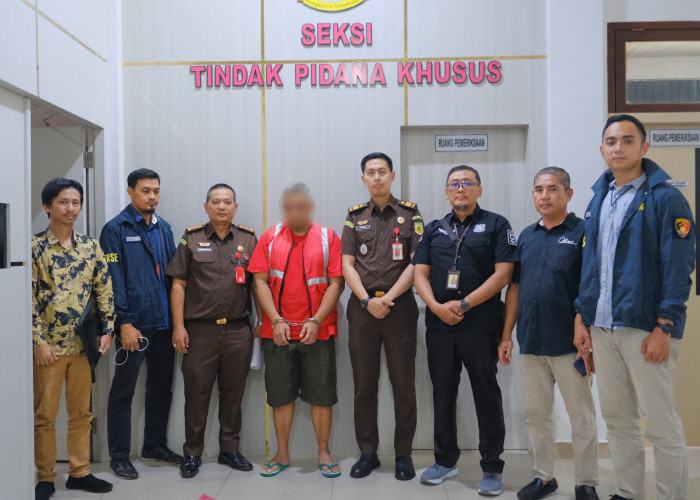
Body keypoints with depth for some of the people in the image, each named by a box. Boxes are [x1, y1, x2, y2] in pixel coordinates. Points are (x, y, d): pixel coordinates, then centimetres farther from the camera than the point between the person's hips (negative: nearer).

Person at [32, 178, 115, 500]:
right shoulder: (35, 247, -6)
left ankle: (79, 472, 25)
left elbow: (105, 290, 8)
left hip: (84, 344, 4)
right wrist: (39, 342, -12)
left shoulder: (91, 246, 5)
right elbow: (29, 298, -9)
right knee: (44, 415, 8)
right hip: (48, 346, -3)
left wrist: (107, 331, 2)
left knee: (81, 412, 12)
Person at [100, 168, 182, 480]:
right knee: (123, 391, 5)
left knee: (162, 387, 15)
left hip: (164, 323, 6)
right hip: (135, 325, -6)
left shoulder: (164, 228, 13)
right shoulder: (116, 229, -5)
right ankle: (119, 456, 17)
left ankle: (154, 445, 31)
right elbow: (113, 279, -10)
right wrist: (124, 323, -16)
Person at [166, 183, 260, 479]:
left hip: (238, 330, 1)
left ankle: (230, 449, 25)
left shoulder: (249, 239, 8)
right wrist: (178, 326, -4)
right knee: (197, 393, 5)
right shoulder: (191, 239, 5)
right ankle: (192, 454, 20)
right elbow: (178, 285, 2)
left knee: (233, 393, 10)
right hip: (200, 330, -1)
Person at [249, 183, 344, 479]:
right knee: (281, 395, 10)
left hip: (318, 331, -1)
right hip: (277, 332, 1)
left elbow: (336, 283, -3)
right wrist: (276, 320, -9)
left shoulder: (329, 238, 2)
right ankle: (281, 454, 24)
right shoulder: (270, 238, 6)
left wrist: (316, 322, -13)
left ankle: (324, 453, 21)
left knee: (321, 394, 5)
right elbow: (260, 281, 1)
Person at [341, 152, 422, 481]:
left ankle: (404, 454, 16)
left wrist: (388, 298, -12)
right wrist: (367, 300, -9)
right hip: (362, 307, 2)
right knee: (364, 385, 7)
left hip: (400, 306, -2)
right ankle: (367, 453, 19)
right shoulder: (355, 217, 10)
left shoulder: (410, 214, 4)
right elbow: (347, 265, 4)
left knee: (404, 384, 3)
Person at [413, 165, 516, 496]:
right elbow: (420, 273, 8)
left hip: (481, 326, -4)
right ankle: (446, 460, 26)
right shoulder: (434, 230, 14)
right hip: (439, 324, 4)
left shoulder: (496, 225, 2)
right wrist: (436, 306, -10)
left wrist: (464, 304, -14)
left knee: (487, 395, 3)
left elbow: (503, 273, -7)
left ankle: (492, 468, 17)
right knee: (443, 393, 11)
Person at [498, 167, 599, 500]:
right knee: (536, 415, 14)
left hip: (569, 345, -5)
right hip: (531, 344, 5)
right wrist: (506, 335, 8)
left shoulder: (583, 233, -5)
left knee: (581, 417, 7)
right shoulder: (526, 236, 11)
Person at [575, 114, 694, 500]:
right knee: (616, 418, 14)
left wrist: (664, 328, -16)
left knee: (661, 423, 3)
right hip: (602, 327, 6)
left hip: (645, 328, -6)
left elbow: (678, 268, -11)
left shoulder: (666, 198, -6)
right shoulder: (598, 200, 13)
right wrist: (581, 318, 10)